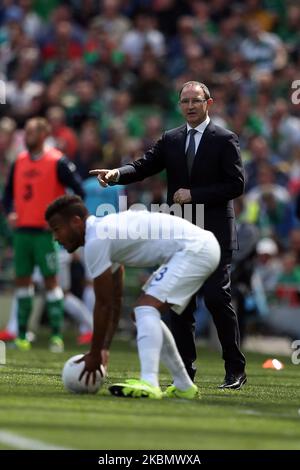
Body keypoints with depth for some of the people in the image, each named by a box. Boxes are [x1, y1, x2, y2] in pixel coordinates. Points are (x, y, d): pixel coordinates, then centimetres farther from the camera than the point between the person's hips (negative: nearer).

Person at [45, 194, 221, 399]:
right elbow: (113, 302, 23)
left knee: (146, 308, -20)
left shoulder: (95, 241, -13)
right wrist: (104, 349, 22)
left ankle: (148, 384, -35)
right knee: (147, 312, 17)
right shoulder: (106, 231, 17)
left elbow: (103, 305, -9)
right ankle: (184, 386, 21)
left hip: (194, 249, -10)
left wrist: (95, 354, -1)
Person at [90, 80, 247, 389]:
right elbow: (144, 166, 2)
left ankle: (235, 370, 0)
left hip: (214, 235, -5)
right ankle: (184, 373, 10)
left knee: (217, 298, -10)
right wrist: (117, 174, -19)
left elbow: (236, 184, -8)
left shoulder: (224, 140, -2)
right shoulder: (170, 140, 12)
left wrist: (194, 195, -14)